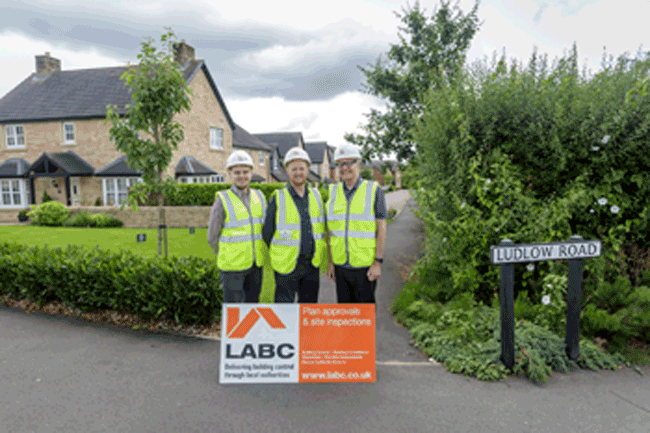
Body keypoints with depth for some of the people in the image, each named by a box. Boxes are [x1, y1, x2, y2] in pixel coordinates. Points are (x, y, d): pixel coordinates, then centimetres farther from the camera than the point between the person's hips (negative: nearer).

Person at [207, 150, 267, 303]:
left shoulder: (259, 197, 6)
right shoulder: (222, 201, -8)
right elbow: (212, 237, -3)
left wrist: (256, 256, 11)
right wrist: (228, 257, 5)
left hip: (256, 266, 4)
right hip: (233, 267, -4)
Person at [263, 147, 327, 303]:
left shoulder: (316, 196, 7)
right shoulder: (278, 199, -6)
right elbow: (266, 233, 0)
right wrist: (279, 254, 6)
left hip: (312, 265, 4)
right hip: (287, 266, -4)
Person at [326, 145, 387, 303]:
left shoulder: (374, 191, -4)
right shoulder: (333, 192, 7)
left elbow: (381, 229, -6)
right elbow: (330, 230, 9)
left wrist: (378, 262, -11)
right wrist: (330, 262, 6)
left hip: (365, 266, -3)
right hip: (341, 266, 4)